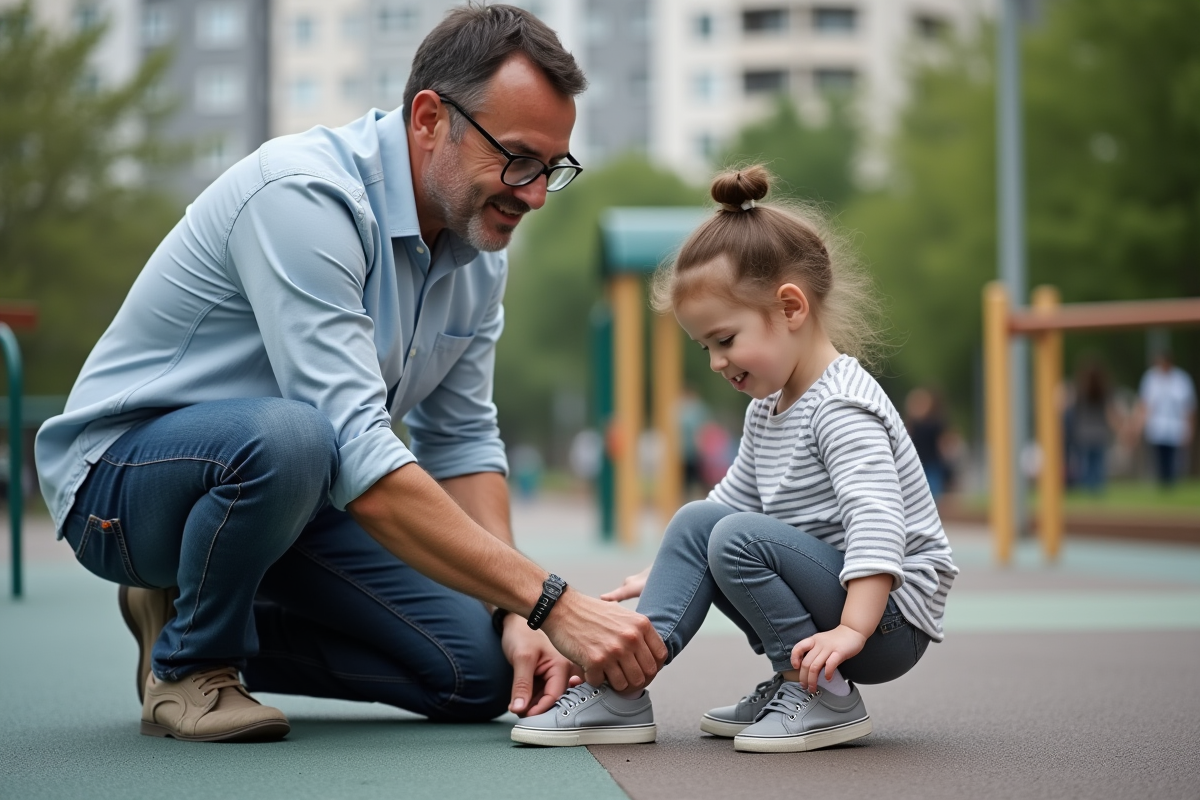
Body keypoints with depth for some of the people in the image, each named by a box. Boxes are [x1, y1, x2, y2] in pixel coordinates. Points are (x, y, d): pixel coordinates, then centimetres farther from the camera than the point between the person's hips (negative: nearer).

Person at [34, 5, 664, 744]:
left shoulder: (480, 245, -2)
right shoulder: (304, 197, -29)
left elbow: (462, 440, 4)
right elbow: (356, 452, -38)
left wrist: (516, 617, -12)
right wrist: (552, 601, -40)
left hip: (294, 489, 8)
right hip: (123, 471, -7)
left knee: (479, 672, -8)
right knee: (285, 437, -40)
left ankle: (208, 626, 11)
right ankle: (186, 663, -10)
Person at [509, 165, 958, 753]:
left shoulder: (840, 407, -18)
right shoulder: (768, 409, 13)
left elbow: (877, 517, -31)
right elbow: (730, 500, 25)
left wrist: (852, 628, -40)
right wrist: (658, 577, 19)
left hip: (889, 616, -10)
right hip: (825, 590, 10)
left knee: (741, 538, -25)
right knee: (696, 523, 2)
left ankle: (826, 699, -15)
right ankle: (621, 690, -8)